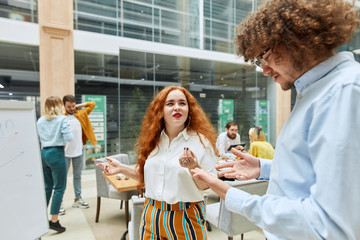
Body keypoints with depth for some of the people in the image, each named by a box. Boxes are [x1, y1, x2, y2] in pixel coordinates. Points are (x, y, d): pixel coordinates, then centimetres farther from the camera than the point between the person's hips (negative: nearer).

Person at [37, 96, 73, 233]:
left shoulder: (40, 121, 8)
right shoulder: (62, 119, -8)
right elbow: (68, 137, -14)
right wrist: (71, 135, 6)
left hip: (43, 153, 7)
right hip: (56, 154, -6)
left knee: (47, 186, 18)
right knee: (59, 187, 2)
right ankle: (54, 220, 4)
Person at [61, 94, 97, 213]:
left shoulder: (81, 114, 5)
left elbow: (92, 104, 14)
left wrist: (79, 106, 5)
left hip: (78, 151, 4)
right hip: (65, 152, -4)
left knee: (77, 176, 15)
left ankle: (78, 199, 28)